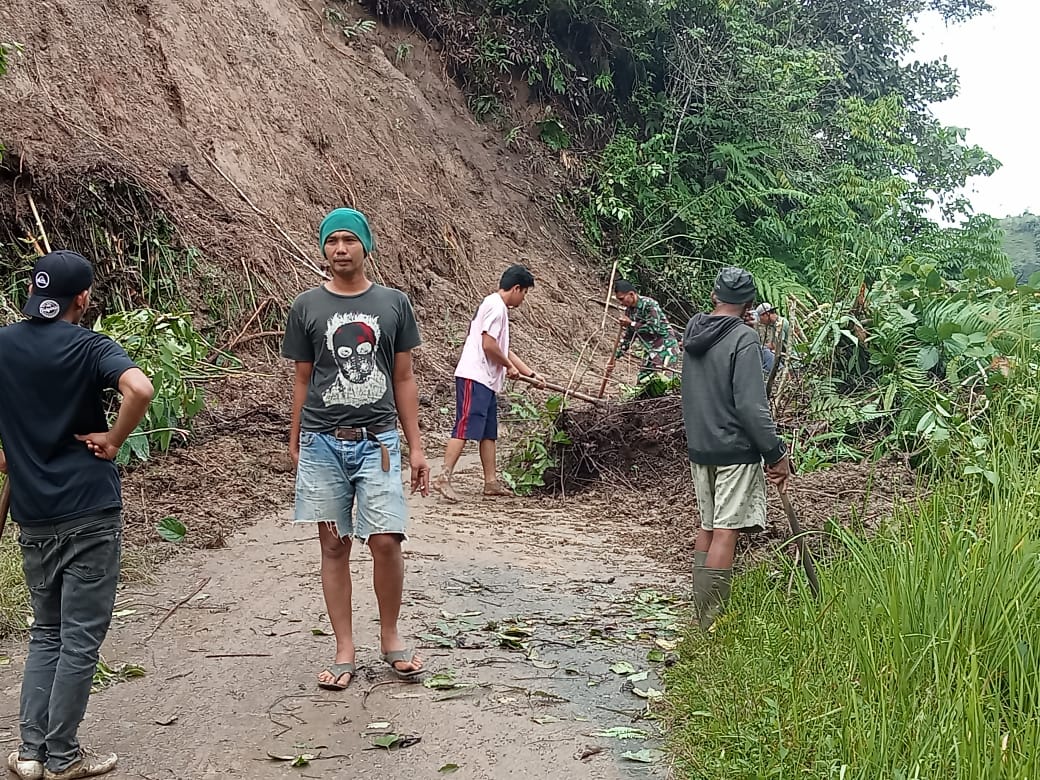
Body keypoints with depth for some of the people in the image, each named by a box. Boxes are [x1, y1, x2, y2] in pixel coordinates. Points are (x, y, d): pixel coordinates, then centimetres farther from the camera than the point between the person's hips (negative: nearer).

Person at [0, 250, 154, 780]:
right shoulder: (90, 347, -10)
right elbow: (140, 390, -29)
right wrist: (114, 438, -13)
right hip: (90, 509, -5)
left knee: (46, 632, 18)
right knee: (80, 638, 5)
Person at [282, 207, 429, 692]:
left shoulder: (393, 303, 6)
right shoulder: (307, 307, 5)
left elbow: (403, 379, 9)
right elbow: (303, 380, 10)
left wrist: (415, 447, 6)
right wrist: (294, 444, 8)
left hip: (377, 442, 0)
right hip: (322, 443, 0)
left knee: (386, 541, -7)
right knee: (334, 545, 4)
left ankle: (390, 638, 14)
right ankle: (344, 651, 14)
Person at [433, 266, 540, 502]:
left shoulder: (498, 307, 21)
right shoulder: (495, 306, -10)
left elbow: (504, 349, 26)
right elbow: (488, 344, -19)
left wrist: (530, 374, 25)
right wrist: (510, 366, -4)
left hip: (487, 381, 10)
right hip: (475, 378, -10)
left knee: (489, 432, 11)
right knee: (465, 428, -13)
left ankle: (491, 482, 16)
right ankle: (444, 477, -15)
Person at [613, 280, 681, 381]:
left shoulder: (649, 304, -18)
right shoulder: (629, 310, 7)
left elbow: (654, 328, -26)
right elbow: (628, 336, 17)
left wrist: (631, 324, -18)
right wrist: (615, 356, 13)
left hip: (665, 349, -9)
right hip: (650, 352, 9)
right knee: (643, 381, 6)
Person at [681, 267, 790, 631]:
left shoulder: (693, 331, 6)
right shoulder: (744, 339, -15)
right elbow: (752, 406, -19)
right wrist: (776, 453, -14)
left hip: (699, 448, 7)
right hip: (736, 450, -7)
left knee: (707, 527, 15)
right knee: (726, 531, -5)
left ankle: (701, 612, 21)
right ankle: (712, 623, -4)